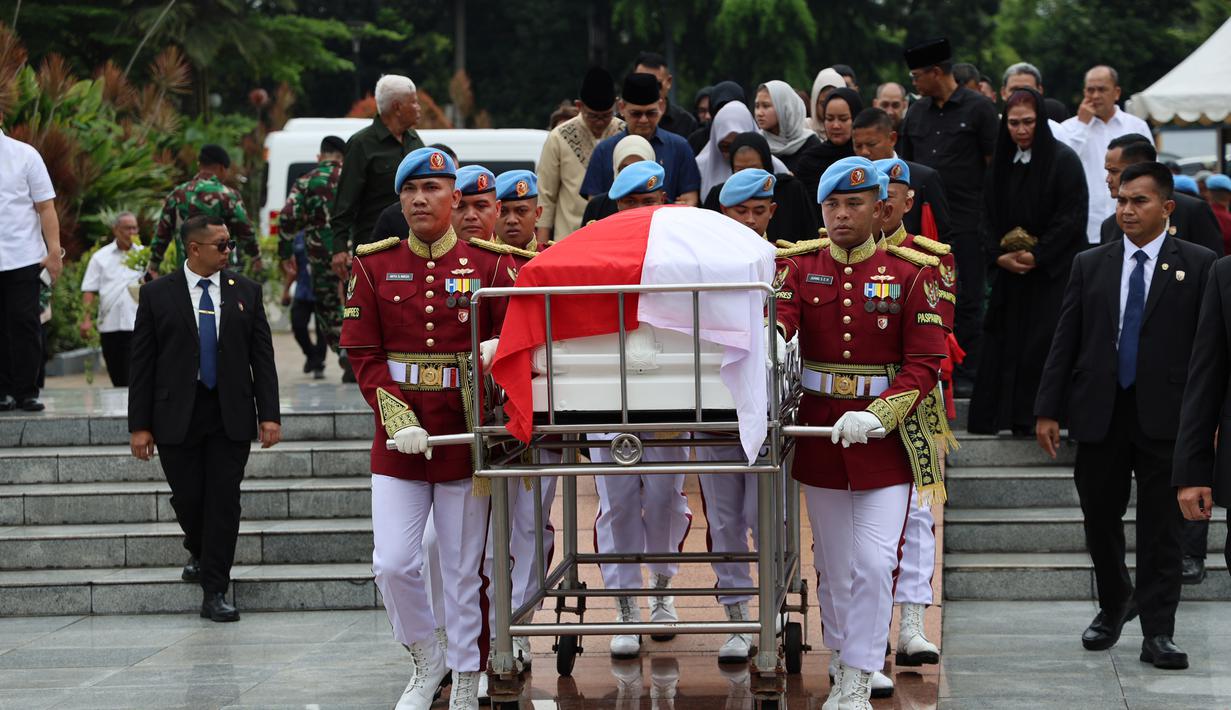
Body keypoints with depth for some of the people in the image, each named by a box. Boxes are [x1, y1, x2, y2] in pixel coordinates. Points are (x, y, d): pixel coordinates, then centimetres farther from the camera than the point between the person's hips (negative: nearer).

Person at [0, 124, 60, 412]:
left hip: (23, 258, -1)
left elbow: (46, 207, 1)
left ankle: (27, 392, 6)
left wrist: (54, 251, -5)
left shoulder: (24, 155, 1)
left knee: (25, 325, 0)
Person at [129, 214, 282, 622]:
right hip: (177, 416, -1)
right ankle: (200, 554, 35)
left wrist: (269, 414, -2)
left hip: (230, 416, 1)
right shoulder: (158, 294, 1)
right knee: (188, 499, 2)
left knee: (224, 501, -2)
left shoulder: (246, 292, 7)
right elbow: (142, 363, 1)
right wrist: (139, 424, -4)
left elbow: (262, 356, 6)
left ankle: (215, 594, 4)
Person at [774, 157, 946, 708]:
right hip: (819, 430, 3)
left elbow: (925, 364, -8)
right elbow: (777, 316, -16)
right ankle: (845, 660, 27)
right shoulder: (799, 266, 4)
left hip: (885, 435, -3)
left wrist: (877, 415, -21)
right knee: (832, 562, 12)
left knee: (873, 563, -10)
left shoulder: (911, 274, -3)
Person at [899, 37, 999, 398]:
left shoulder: (978, 109, -2)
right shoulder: (916, 113, 14)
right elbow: (905, 166, 19)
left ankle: (965, 375, 5)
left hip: (966, 223, -5)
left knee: (966, 301, -1)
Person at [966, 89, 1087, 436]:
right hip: (1009, 274, 5)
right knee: (1005, 341, 2)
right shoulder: (1001, 163, 10)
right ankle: (1001, 418, 5)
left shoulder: (1063, 160, -6)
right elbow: (989, 216, 11)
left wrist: (1037, 256, -14)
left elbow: (1072, 218, -11)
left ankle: (1034, 418, -7)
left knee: (1043, 345, -9)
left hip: (1053, 273, -5)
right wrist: (999, 256, -6)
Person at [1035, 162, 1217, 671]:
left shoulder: (1196, 265, 1)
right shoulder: (1090, 265, 9)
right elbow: (1065, 342, 8)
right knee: (1100, 519, 12)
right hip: (1100, 414, 3)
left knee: (1161, 529, 0)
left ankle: (1157, 633, 4)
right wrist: (1048, 410, 2)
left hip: (1165, 416, -3)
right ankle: (1114, 604, 35)